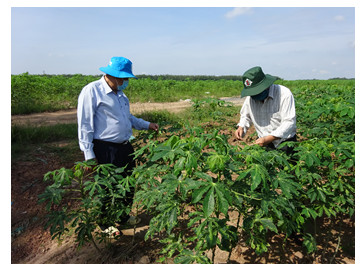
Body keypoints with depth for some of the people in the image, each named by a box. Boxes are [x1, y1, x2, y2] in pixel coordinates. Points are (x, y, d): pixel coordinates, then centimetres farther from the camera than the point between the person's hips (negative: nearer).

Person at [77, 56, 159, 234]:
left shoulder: (119, 93, 14)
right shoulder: (92, 91, -12)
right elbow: (85, 125, -13)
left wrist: (147, 125, 16)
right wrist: (89, 155, -15)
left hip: (125, 147, 8)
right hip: (105, 151, -8)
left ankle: (123, 217, 40)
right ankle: (105, 223, 30)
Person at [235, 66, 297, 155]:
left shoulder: (284, 94, -17)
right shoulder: (250, 97, -2)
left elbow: (289, 122, -22)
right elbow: (245, 115, 16)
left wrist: (268, 138, -31)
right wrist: (241, 127, -7)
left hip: (285, 142, -3)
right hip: (263, 142, 4)